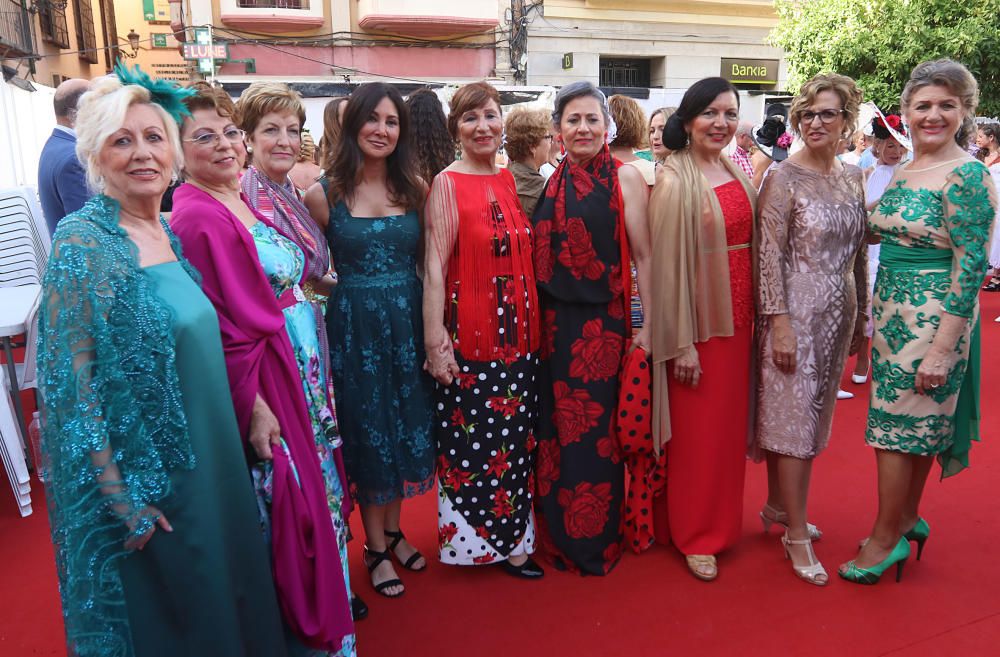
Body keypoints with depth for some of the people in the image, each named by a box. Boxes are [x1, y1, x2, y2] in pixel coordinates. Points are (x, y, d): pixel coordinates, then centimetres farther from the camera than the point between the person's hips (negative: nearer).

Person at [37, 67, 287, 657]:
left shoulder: (170, 233, 4)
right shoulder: (83, 242, -18)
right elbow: (72, 382, -20)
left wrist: (252, 408, 10)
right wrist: (122, 501, -19)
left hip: (207, 459, 7)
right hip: (142, 480, -7)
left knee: (220, 588, 23)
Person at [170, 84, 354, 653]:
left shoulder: (243, 201, 9)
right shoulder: (197, 215, -18)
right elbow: (221, 327, -21)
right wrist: (254, 405, -20)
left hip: (302, 367, 9)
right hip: (261, 377, -9)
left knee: (314, 483, 20)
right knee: (287, 494, 5)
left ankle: (321, 601, 42)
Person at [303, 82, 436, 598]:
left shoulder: (415, 189, 1)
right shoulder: (324, 193, -6)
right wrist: (344, 286, -7)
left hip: (408, 321, 3)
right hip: (353, 326, -3)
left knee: (405, 424, 13)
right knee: (366, 430, 9)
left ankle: (393, 530, 34)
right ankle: (375, 546, 26)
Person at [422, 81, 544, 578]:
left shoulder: (510, 180, 9)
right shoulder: (447, 184, -7)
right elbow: (434, 267, -12)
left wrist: (536, 325, 10)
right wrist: (435, 341, -16)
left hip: (519, 331, 6)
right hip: (471, 333, -6)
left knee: (514, 438, 13)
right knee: (472, 440, 4)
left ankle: (510, 538, 29)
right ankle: (475, 538, 23)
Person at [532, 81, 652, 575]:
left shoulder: (625, 178, -4)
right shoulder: (552, 182, 10)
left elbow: (643, 256, -8)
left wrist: (649, 325, -12)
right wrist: (536, 322, 10)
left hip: (602, 322, -5)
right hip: (553, 323, 5)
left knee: (594, 433, 4)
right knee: (557, 430, 12)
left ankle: (595, 540, 23)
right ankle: (560, 533, 30)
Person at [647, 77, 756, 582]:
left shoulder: (734, 172, 8)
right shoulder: (674, 182, -13)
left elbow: (751, 241, 15)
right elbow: (668, 267, -15)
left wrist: (754, 314, 11)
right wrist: (682, 342, -16)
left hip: (736, 317, 7)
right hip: (697, 320, -7)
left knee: (729, 424, 17)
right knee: (697, 431, 4)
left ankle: (719, 520, 35)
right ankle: (693, 535, 21)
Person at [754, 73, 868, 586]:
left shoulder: (853, 177, 9)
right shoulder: (783, 178, -10)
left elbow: (858, 251, 14)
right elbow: (769, 255, -14)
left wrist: (861, 314, 13)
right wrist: (779, 322, -18)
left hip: (839, 313, 7)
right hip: (796, 312, -6)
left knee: (813, 414, 14)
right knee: (792, 417, -1)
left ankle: (778, 505, 30)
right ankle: (797, 535, 10)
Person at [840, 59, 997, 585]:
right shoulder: (903, 170, 9)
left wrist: (942, 348, -20)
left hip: (933, 318, -7)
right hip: (893, 312, 7)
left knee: (898, 425, 0)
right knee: (917, 423, 17)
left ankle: (887, 539, 16)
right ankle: (907, 518, 33)